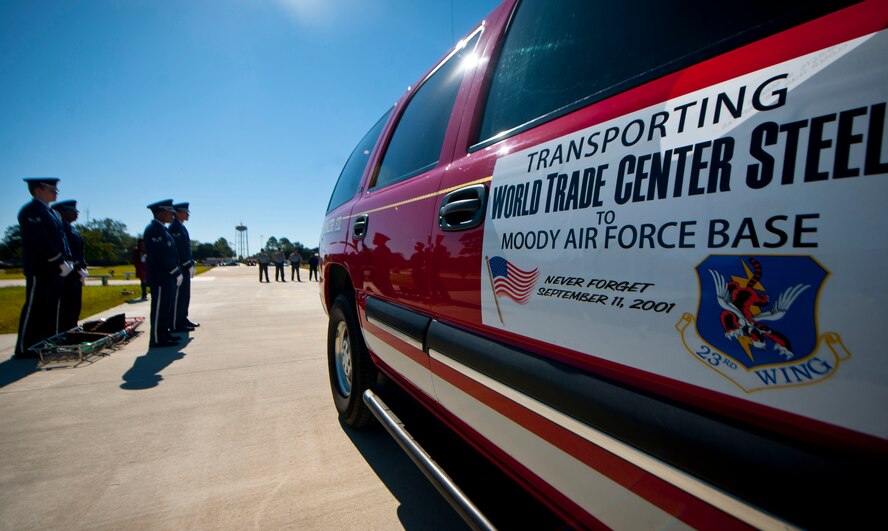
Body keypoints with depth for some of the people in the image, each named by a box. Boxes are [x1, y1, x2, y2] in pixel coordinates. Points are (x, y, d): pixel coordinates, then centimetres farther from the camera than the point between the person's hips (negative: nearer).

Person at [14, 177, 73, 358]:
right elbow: (41, 241, -18)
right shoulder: (31, 211, -10)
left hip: (54, 269, 9)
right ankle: (24, 349, 3)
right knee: (34, 308, -4)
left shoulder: (52, 213, 18)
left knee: (52, 308, 11)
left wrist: (68, 261, 4)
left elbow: (61, 237, 16)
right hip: (39, 269, -9)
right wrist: (61, 262, -19)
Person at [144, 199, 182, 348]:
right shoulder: (154, 229, -14)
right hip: (161, 278, -10)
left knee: (167, 306, 15)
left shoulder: (161, 229, 17)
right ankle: (157, 339, 2)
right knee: (160, 307, -4)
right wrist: (177, 273, -16)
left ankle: (164, 333, 23)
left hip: (168, 277, 10)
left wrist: (177, 272, 12)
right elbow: (162, 255, -20)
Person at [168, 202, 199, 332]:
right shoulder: (175, 227, -12)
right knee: (178, 296, -5)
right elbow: (179, 248, -19)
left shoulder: (181, 227, 18)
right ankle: (176, 325, 0)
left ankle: (183, 319, 22)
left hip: (184, 267, 10)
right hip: (180, 267, -10)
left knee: (185, 295, 14)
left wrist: (191, 264, 15)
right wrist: (189, 265, -18)